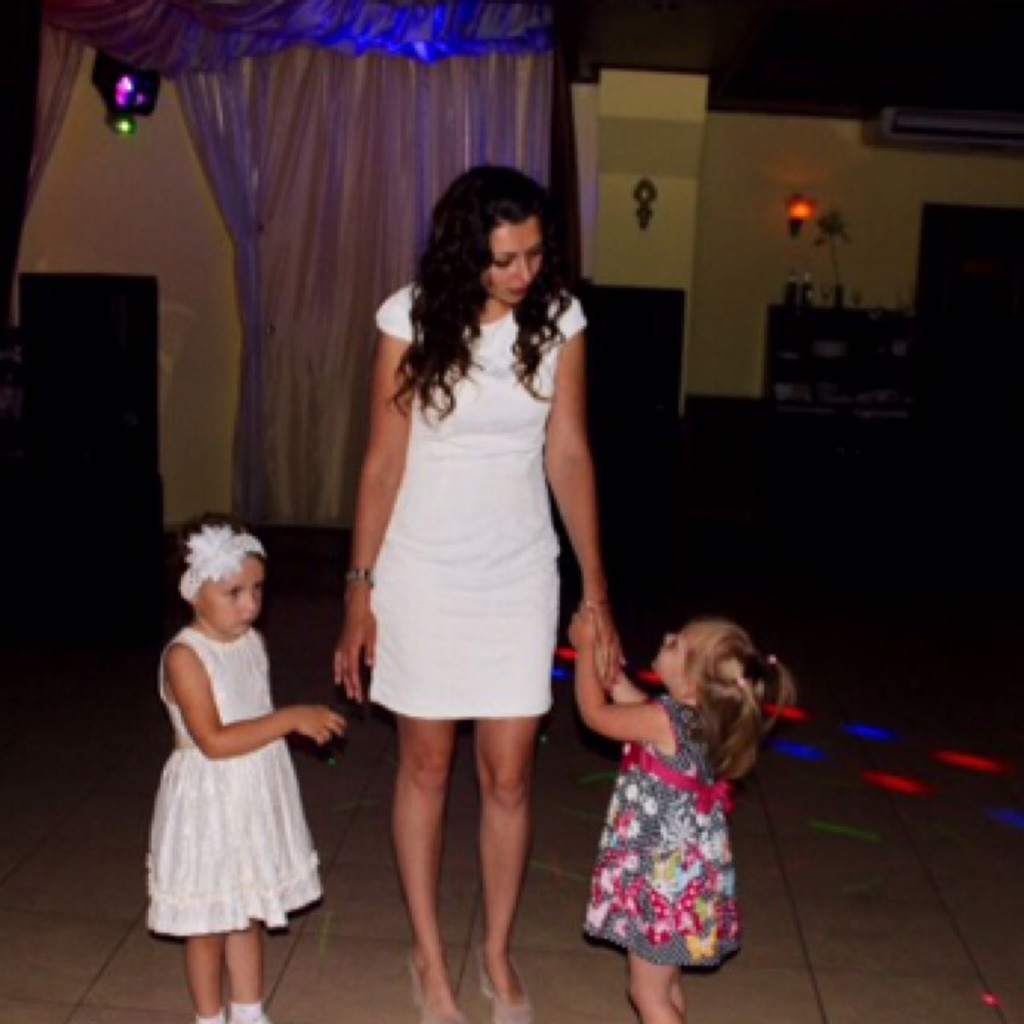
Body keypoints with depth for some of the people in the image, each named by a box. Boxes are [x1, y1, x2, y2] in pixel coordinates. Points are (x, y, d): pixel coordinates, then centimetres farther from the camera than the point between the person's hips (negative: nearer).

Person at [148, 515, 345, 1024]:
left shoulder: (252, 642, 2)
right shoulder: (185, 656, -22)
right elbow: (213, 741, -28)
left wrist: (304, 724, 2)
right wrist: (291, 719, -29)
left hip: (258, 800, 7)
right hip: (208, 806, -7)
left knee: (249, 914, 20)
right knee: (209, 924, 10)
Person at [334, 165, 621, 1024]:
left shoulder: (560, 320, -5)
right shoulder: (413, 318, -11)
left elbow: (569, 455, 0)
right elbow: (384, 463, -7)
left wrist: (597, 588, -2)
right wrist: (360, 591, -6)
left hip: (519, 573, 2)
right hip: (423, 569, -1)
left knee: (509, 774, 6)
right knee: (426, 765, 11)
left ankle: (498, 952, 28)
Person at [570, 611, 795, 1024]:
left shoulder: (663, 720, -27)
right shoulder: (700, 719, -3)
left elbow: (594, 713, -12)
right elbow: (636, 706, 16)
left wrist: (585, 647, -1)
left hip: (662, 880, -9)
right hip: (685, 875, 9)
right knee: (666, 983, 24)